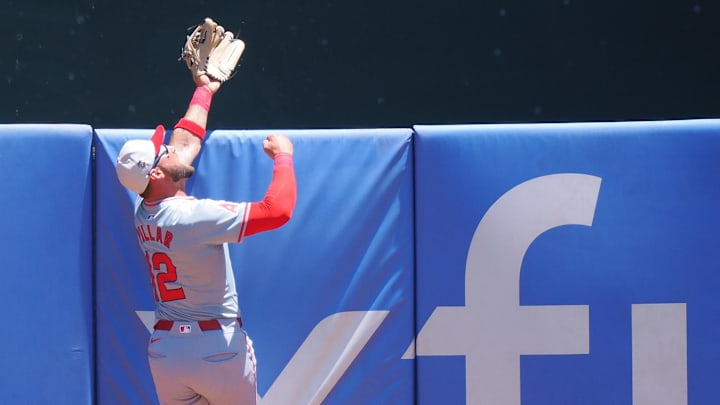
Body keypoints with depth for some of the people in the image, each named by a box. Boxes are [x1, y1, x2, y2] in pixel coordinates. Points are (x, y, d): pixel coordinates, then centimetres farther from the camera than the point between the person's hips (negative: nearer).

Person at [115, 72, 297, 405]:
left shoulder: (143, 212, 2)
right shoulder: (195, 215, -20)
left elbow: (187, 141, 18)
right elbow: (278, 210, -22)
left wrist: (204, 91, 31)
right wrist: (282, 156, -6)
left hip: (164, 350, 6)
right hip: (218, 348, -6)